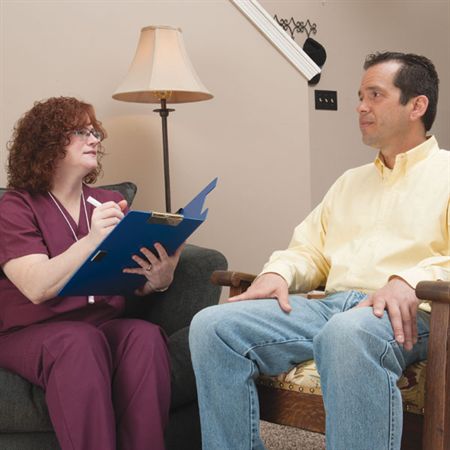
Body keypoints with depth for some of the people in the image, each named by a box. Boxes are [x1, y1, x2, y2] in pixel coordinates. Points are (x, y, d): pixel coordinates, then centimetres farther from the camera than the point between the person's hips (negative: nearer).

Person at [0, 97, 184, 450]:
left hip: (105, 323, 4)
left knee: (146, 335, -28)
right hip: (33, 332, -3)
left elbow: (136, 284, 6)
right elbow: (37, 288, -17)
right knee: (80, 342, -35)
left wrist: (160, 278, -18)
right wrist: (92, 240, -30)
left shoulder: (108, 203, 12)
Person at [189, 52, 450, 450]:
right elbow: (309, 251, 24)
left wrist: (410, 280, -23)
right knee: (213, 326, -15)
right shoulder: (351, 181, 30)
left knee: (347, 333, -42)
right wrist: (278, 273, 2)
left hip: (409, 313, -6)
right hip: (332, 305, 6)